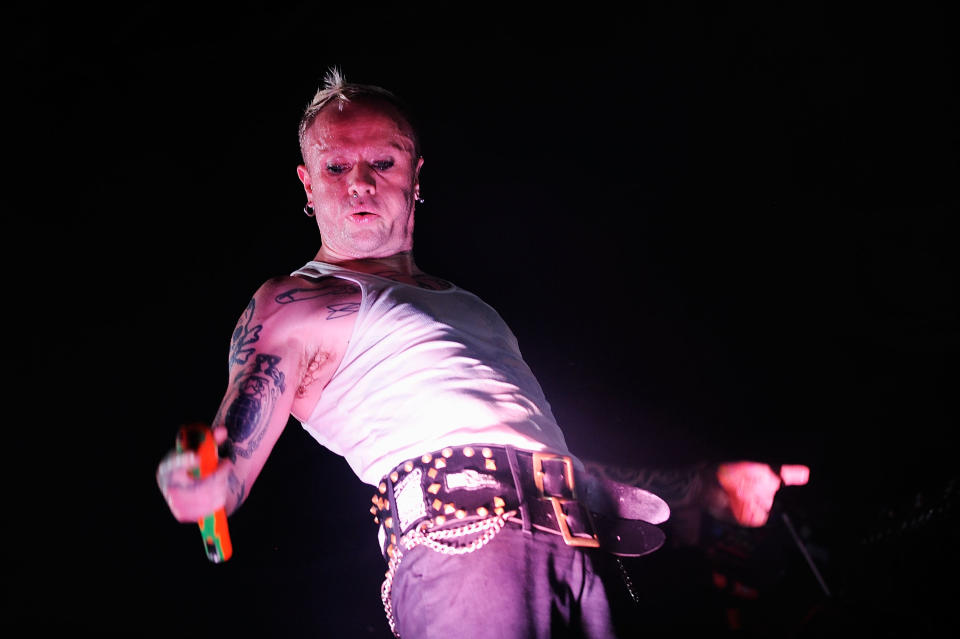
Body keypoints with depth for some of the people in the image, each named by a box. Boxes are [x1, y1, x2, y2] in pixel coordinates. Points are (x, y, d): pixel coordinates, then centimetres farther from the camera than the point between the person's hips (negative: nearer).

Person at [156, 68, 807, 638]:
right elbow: (225, 483, 3)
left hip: (586, 545, 6)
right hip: (462, 538, -6)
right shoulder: (296, 302, 13)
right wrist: (190, 475, -22)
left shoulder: (466, 305, 31)